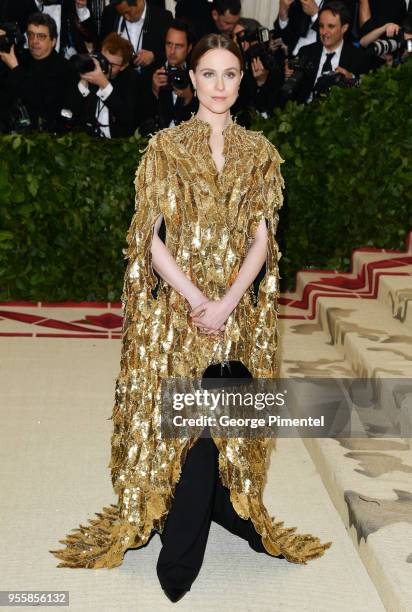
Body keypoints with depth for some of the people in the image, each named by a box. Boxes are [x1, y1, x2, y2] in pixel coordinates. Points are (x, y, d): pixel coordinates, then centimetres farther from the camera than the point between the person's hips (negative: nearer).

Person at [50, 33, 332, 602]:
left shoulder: (259, 152, 6)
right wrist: (197, 299, -15)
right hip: (175, 307, -2)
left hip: (238, 310, 2)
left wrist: (226, 303, -12)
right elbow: (151, 237, -5)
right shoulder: (165, 147, 0)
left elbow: (262, 237, 1)